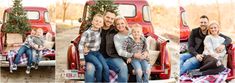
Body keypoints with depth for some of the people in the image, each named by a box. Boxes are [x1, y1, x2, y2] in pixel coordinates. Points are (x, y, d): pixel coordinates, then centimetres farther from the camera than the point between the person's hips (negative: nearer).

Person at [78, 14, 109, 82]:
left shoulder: (100, 31, 3)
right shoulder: (87, 33, -14)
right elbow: (81, 45, -12)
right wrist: (82, 58, -14)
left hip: (97, 52, 5)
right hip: (89, 53, -5)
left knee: (106, 67, -15)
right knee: (99, 66, -25)